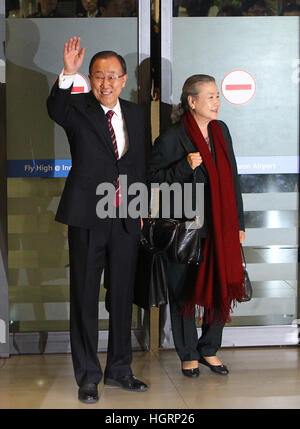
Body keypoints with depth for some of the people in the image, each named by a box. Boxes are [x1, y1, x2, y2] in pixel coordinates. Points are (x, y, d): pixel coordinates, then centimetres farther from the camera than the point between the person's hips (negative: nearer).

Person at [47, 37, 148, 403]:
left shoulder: (134, 113, 9)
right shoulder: (78, 109, -6)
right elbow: (54, 109, -30)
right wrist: (67, 75, -46)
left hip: (125, 220, 4)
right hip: (87, 218, -4)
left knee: (122, 296, 12)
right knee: (85, 297, 4)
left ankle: (119, 369, 26)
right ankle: (87, 376, 14)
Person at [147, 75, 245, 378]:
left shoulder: (221, 131, 8)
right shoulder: (171, 138, -9)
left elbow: (232, 179, 13)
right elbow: (153, 178, -8)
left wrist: (238, 223, 13)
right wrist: (186, 166, -22)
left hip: (220, 228, 5)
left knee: (221, 290, 6)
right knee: (185, 292, 5)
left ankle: (209, 349, 24)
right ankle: (188, 354, 21)